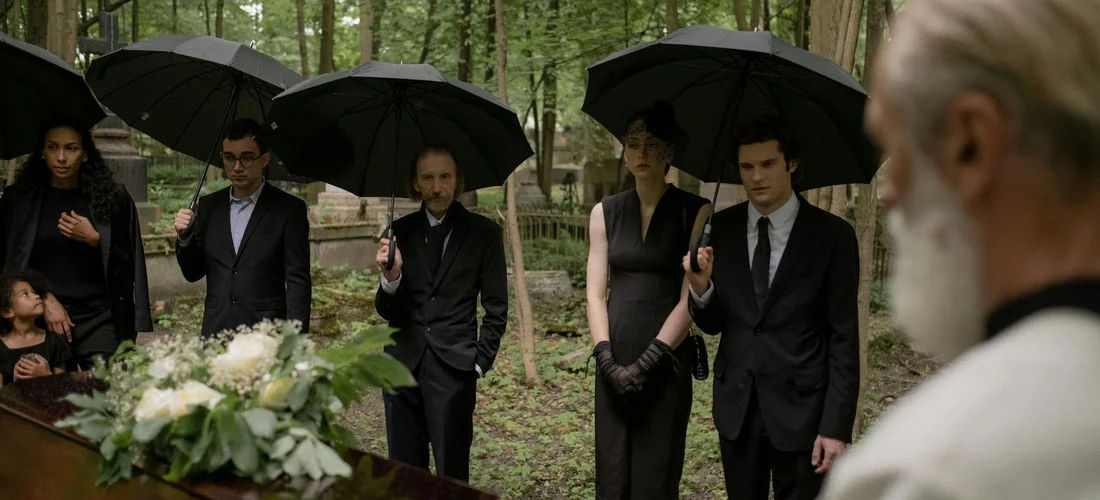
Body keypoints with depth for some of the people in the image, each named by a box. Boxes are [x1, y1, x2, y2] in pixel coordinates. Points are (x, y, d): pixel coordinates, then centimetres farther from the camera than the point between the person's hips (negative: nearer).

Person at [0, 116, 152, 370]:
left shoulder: (112, 197, 5)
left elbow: (127, 264, 5)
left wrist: (95, 240, -11)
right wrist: (44, 299, -5)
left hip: (99, 318, -1)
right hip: (42, 318, 1)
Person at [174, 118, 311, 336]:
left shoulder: (289, 209, -3)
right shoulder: (208, 206, 10)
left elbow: (298, 281, -6)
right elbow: (193, 273, 14)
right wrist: (185, 236, -5)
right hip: (215, 333, 3)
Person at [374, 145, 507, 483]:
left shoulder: (483, 233, 1)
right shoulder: (400, 232, 6)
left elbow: (496, 309, 3)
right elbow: (387, 313, 5)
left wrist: (480, 363, -4)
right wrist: (391, 277, -14)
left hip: (453, 366, -3)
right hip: (402, 364, 3)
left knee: (451, 475, 0)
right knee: (403, 470, 10)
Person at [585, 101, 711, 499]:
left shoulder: (694, 211, -4)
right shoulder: (605, 212, 7)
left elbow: (690, 298, -9)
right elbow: (595, 293, 4)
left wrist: (646, 363, -13)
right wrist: (607, 359, -8)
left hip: (666, 363, -3)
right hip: (614, 361, 3)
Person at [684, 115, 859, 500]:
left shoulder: (832, 235, -7)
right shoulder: (721, 228, 2)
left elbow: (844, 339, -6)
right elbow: (713, 324, 7)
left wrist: (836, 427, -11)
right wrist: (701, 286, -14)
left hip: (800, 410, -3)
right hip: (736, 406, 3)